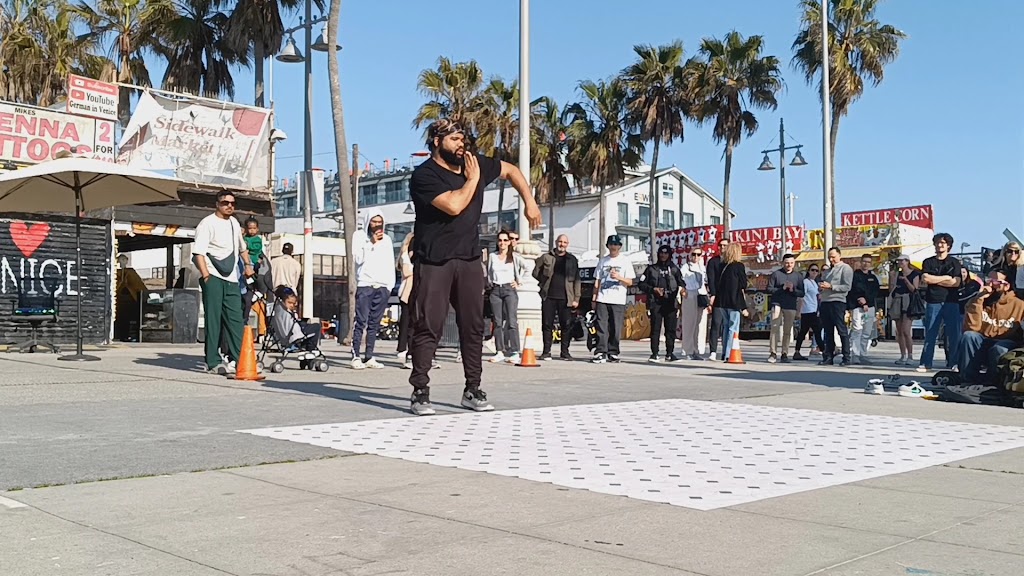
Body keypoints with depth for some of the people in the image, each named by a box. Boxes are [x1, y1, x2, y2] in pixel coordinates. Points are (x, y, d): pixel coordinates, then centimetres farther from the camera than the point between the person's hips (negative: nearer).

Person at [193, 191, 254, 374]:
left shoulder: (234, 223, 17)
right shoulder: (207, 224, -5)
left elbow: (242, 247, 34)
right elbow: (198, 252, -15)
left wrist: (247, 264, 24)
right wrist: (205, 275, -24)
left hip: (231, 278, 6)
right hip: (213, 278, -6)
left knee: (235, 319, 2)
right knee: (213, 319, -5)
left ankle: (236, 359, 5)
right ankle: (213, 362, -3)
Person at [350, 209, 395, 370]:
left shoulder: (386, 239, 17)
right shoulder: (359, 236, 7)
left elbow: (390, 264, 16)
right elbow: (359, 258, -5)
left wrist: (390, 284, 8)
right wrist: (372, 243, -9)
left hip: (383, 286, 4)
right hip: (364, 284, -4)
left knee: (374, 323, 2)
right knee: (361, 321, -10)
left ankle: (369, 357, 3)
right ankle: (356, 357, -11)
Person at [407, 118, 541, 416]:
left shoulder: (475, 163, 7)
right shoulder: (424, 176, -11)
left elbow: (511, 170, 23)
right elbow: (454, 205, -24)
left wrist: (529, 203, 15)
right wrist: (473, 178, -9)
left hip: (469, 259, 6)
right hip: (433, 261, -6)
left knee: (473, 325, 6)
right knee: (428, 326, -6)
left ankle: (473, 390, 14)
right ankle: (420, 392, 0)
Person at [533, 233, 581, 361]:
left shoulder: (572, 260, 11)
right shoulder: (545, 257, 9)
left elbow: (576, 280, 8)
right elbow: (536, 273, 15)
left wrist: (576, 298, 1)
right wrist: (544, 284, 8)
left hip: (565, 298, 0)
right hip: (548, 296, 0)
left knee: (567, 325, -1)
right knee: (547, 325, 1)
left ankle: (564, 352, 8)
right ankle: (546, 351, 8)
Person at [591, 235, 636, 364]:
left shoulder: (625, 261, 6)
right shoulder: (603, 260, 14)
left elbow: (630, 282, 3)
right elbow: (597, 281, 15)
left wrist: (619, 277, -16)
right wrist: (594, 299, 9)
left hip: (618, 300, -1)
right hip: (602, 300, 2)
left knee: (615, 328, 0)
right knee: (601, 327, -6)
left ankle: (613, 353, 9)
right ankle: (600, 353, -8)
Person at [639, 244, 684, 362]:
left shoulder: (674, 269, 16)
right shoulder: (651, 269, 12)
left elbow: (681, 282, 13)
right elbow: (642, 284, 9)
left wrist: (682, 288, -10)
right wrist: (653, 289, -7)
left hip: (671, 303, 1)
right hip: (656, 303, -1)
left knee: (671, 329, 0)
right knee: (655, 329, -4)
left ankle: (670, 353, 7)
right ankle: (654, 354, -2)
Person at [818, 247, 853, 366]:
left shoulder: (845, 268, -1)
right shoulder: (827, 270, 23)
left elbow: (847, 287, -11)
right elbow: (821, 284, 27)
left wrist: (830, 286, -17)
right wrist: (820, 286, 3)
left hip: (837, 302, -8)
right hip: (825, 302, 8)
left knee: (842, 330, -7)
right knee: (828, 332, 9)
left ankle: (846, 358, -6)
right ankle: (828, 357, 12)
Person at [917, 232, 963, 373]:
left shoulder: (954, 262, 11)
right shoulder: (928, 262, 12)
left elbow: (956, 282, -3)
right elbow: (925, 279, -5)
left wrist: (934, 280, -3)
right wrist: (945, 278, -3)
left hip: (951, 302, 0)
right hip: (933, 302, 0)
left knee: (954, 334, -3)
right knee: (930, 334, -2)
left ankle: (953, 363, 3)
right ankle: (925, 363, 0)